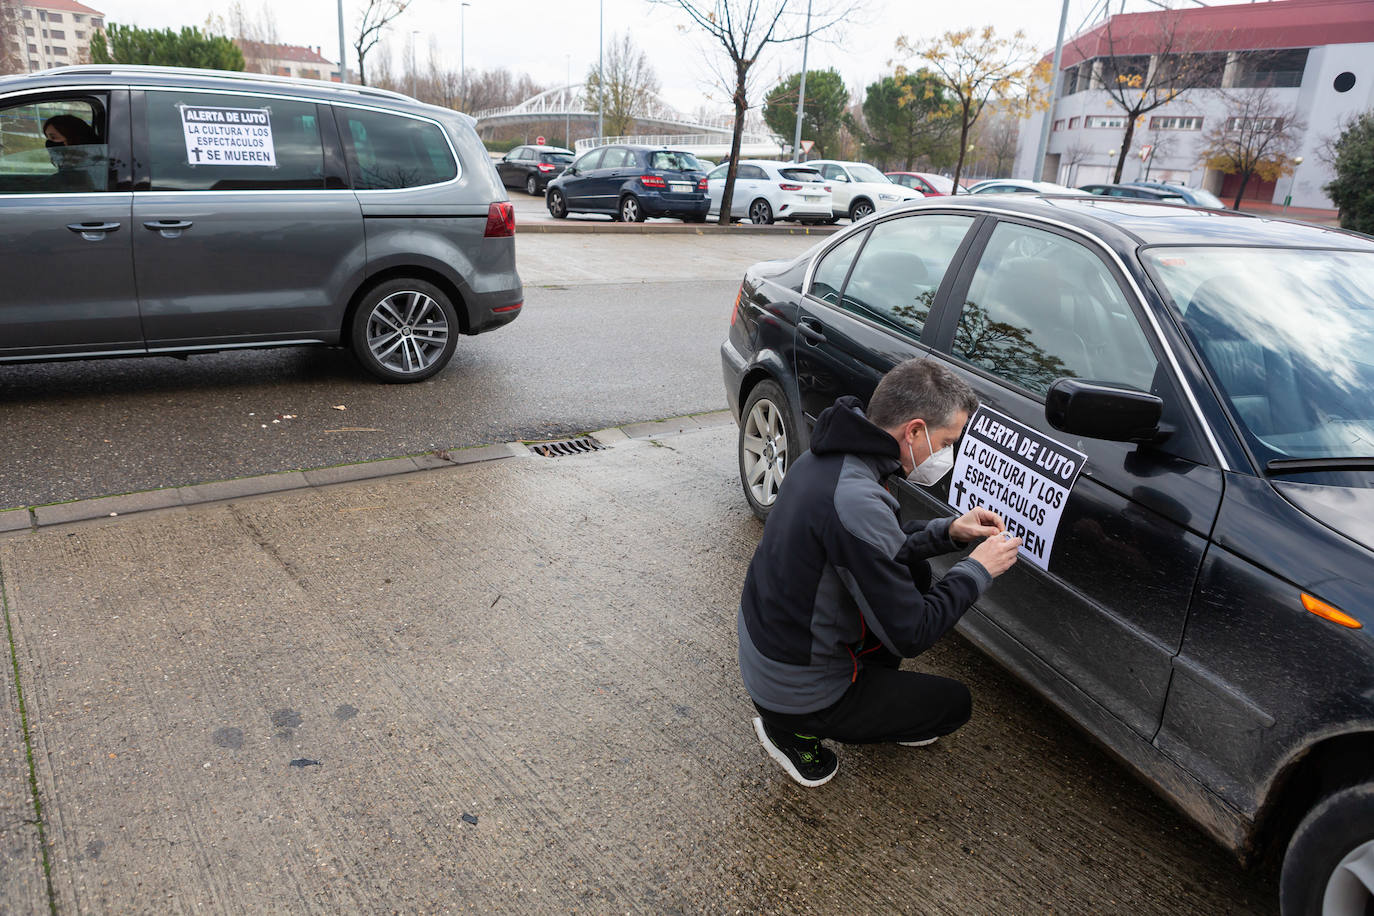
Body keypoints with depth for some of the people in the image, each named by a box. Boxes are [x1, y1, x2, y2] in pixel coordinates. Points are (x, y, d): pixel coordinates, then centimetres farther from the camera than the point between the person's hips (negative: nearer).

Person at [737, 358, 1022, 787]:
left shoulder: (827, 457, -3)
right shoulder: (857, 502, -33)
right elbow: (910, 635, -25)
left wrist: (948, 531, 1)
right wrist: (978, 569, -12)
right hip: (797, 694, -9)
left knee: (914, 572, 15)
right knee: (954, 702, 10)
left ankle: (877, 699, 24)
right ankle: (795, 730, 7)